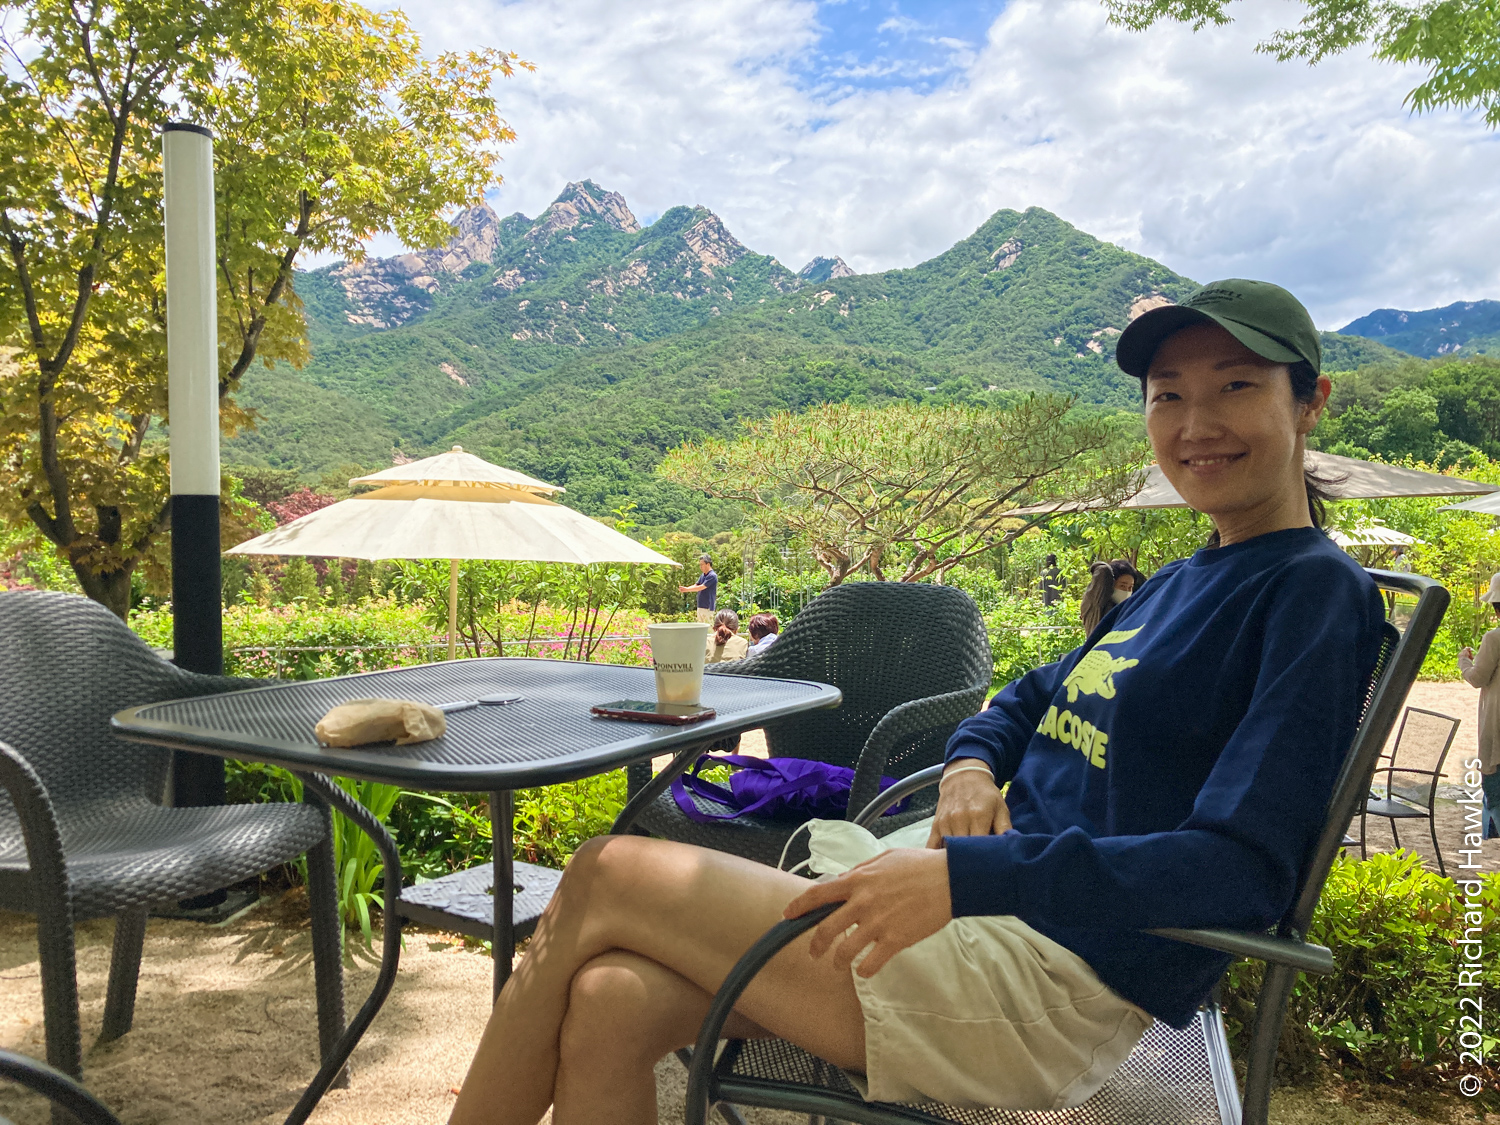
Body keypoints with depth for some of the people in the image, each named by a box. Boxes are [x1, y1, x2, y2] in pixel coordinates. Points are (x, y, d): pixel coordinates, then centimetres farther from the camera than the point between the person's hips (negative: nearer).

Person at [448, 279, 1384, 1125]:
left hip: (1060, 988, -7)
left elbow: (1243, 869, -18)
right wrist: (972, 764, 1)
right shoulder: (1175, 584, 17)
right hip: (990, 919, 7)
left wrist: (962, 874, -27)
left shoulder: (1315, 591, -8)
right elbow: (1033, 699, 26)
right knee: (609, 1003, -11)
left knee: (608, 876, -10)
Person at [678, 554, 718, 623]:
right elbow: (696, 586, 12)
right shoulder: (703, 575, 15)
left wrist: (686, 589, -15)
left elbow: (701, 587, -18)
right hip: (700, 606, 9)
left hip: (708, 607, -9)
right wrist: (684, 589, -5)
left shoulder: (712, 576, -14)